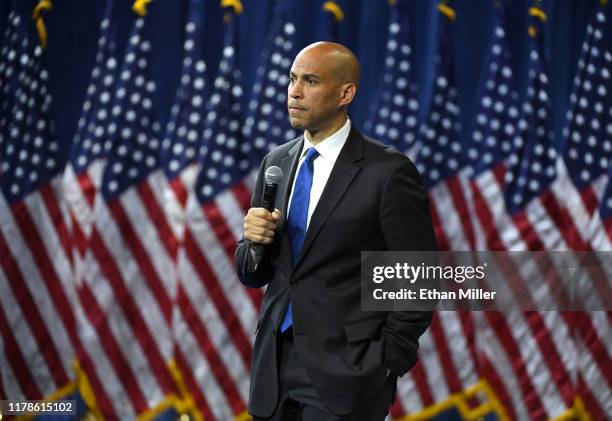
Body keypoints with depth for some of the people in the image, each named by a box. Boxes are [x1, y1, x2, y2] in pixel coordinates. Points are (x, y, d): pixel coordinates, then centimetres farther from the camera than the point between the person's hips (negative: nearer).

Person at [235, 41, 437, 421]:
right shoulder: (276, 163, 9)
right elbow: (252, 275, 13)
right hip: (274, 369, 5)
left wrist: (388, 360, -9)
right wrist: (255, 242, -7)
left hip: (345, 377, -5)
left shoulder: (388, 172, -10)